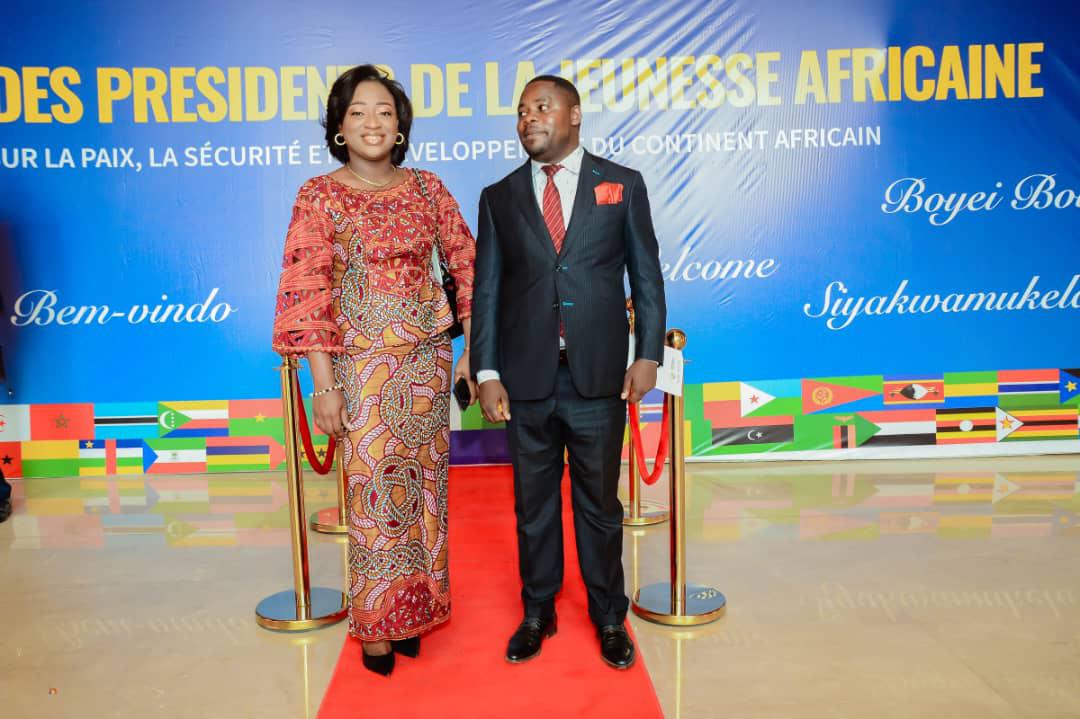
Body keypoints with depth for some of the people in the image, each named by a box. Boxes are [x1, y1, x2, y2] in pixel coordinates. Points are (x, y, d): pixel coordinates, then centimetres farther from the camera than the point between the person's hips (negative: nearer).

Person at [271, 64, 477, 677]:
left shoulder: (427, 187, 5)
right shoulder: (319, 197, -5)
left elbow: (466, 262, 9)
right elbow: (306, 291, -8)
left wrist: (472, 348, 5)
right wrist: (324, 384, -12)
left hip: (429, 355, 3)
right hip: (364, 362, -3)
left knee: (423, 483, 10)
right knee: (375, 491, 3)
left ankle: (414, 606, 29)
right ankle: (376, 624, 22)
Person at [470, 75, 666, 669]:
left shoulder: (622, 185, 4)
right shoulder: (499, 197, 7)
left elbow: (646, 275, 3)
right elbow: (486, 291, 5)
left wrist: (648, 354, -4)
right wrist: (487, 373, -1)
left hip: (599, 376, -1)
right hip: (526, 380, 2)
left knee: (599, 503, 11)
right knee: (533, 504, 13)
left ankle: (608, 618, 29)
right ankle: (538, 613, 31)